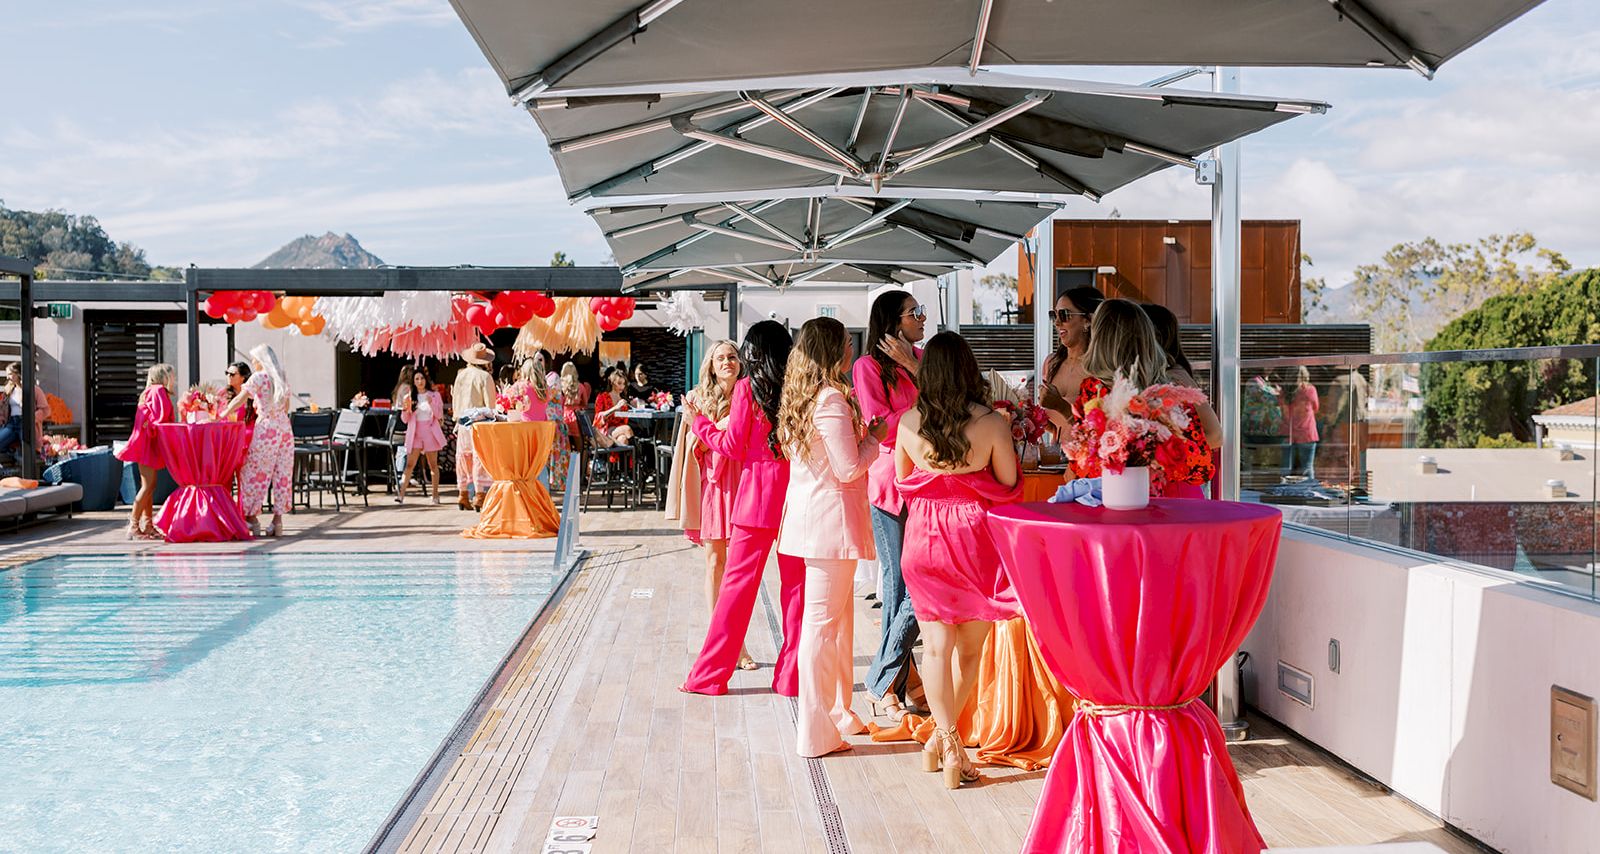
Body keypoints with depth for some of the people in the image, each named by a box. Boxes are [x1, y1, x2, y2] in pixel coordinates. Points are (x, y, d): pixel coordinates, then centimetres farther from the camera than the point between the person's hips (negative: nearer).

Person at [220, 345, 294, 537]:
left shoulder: (258, 377, -4)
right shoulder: (282, 379, 15)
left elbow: (239, 400, -7)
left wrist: (221, 415, -2)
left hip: (266, 428, -6)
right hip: (285, 428, 6)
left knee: (256, 473, 2)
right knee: (281, 474, 5)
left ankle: (252, 517, 2)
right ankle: (277, 519, 5)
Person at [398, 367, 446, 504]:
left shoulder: (434, 395, 5)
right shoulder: (409, 397, 9)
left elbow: (439, 415, -3)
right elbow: (405, 420, 7)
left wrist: (431, 403, -18)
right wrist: (405, 409, -13)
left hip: (430, 432, -1)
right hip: (415, 433, 1)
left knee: (433, 465, 3)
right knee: (409, 464, -8)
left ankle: (435, 495, 9)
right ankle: (401, 494, -13)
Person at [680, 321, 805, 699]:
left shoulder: (747, 387, -4)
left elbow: (734, 446, -3)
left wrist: (700, 422, 11)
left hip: (758, 493, -3)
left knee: (739, 582, 3)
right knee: (796, 583, 8)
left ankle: (709, 674, 11)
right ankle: (793, 676, 12)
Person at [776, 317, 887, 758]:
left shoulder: (799, 398, 11)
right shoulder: (832, 398, -17)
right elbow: (849, 468, -18)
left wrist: (863, 435, 15)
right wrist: (874, 438, -2)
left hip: (809, 514, 9)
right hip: (832, 520, -9)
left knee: (838, 617, 18)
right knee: (823, 622, -3)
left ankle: (839, 714, 30)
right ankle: (816, 733, 4)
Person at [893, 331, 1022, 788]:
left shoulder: (909, 423, -4)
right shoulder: (992, 423, -12)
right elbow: (1010, 487, -5)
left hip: (924, 536, 2)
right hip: (975, 536, -1)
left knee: (936, 645, 6)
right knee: (970, 648, 13)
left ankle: (947, 744, 3)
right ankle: (943, 739, 20)